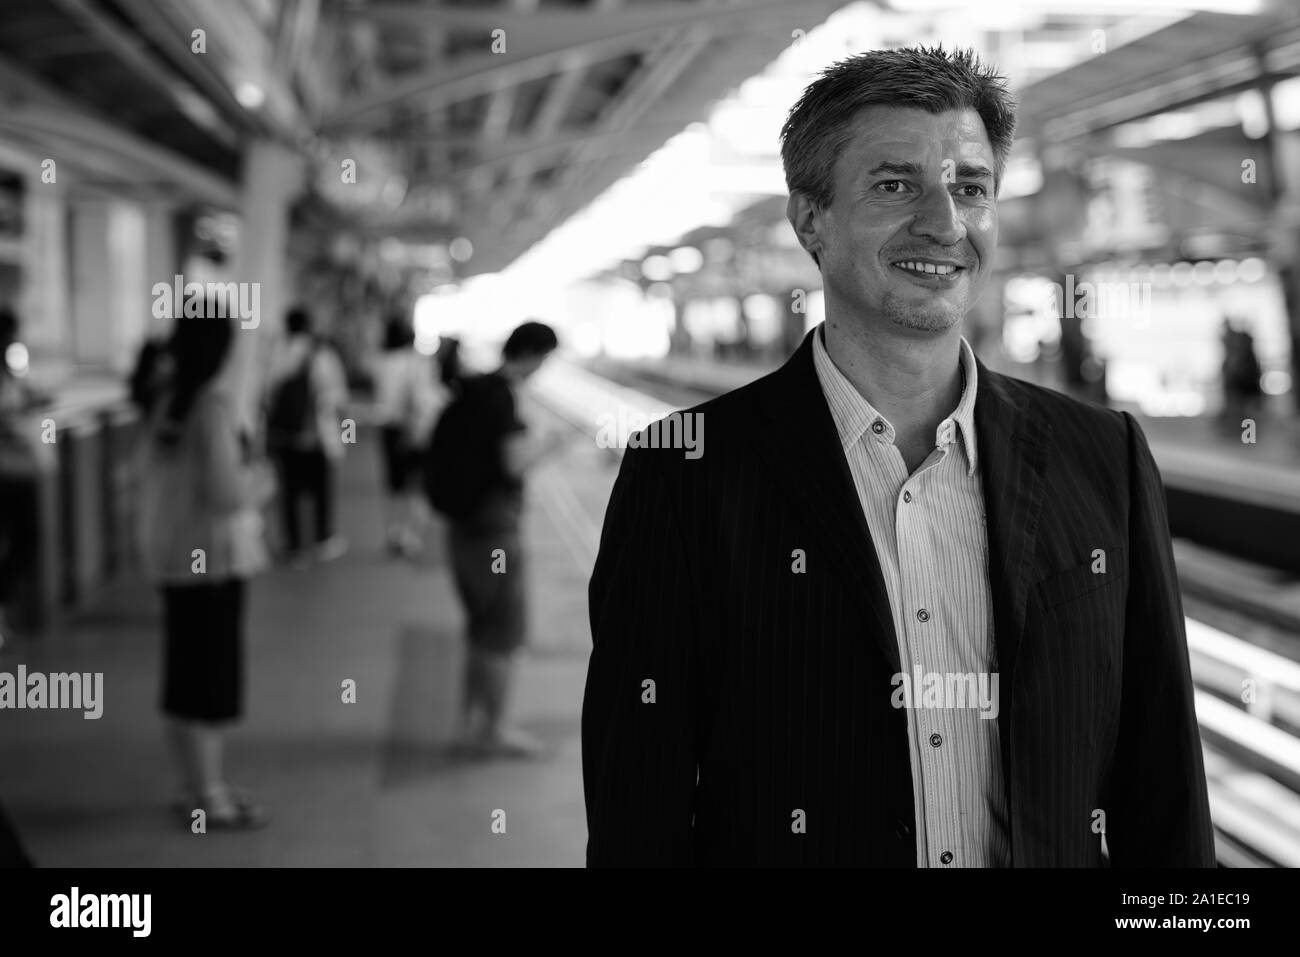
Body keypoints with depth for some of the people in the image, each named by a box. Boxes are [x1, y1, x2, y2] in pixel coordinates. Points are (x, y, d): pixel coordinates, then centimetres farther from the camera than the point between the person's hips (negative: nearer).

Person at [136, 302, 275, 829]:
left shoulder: (170, 398, 6)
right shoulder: (215, 400, -18)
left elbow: (154, 473, 14)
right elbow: (223, 491, -22)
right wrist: (260, 480, -3)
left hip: (175, 555, 8)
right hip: (211, 554, -8)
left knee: (193, 673, 17)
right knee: (208, 676, 0)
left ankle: (204, 783, 28)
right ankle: (206, 797, 8)